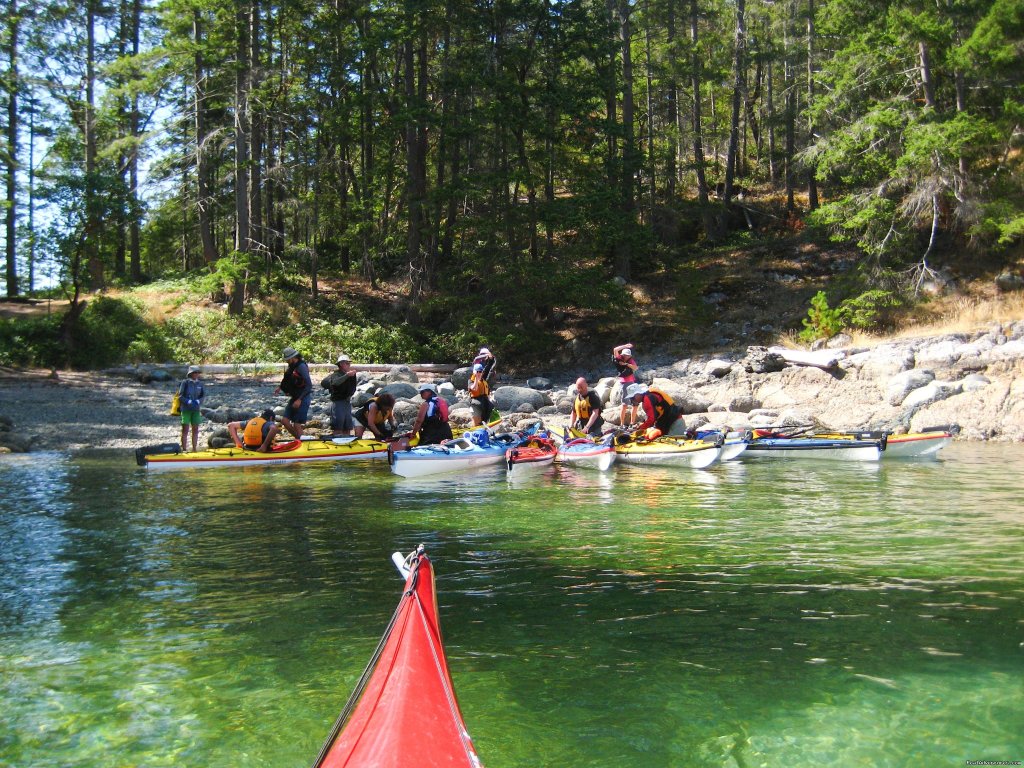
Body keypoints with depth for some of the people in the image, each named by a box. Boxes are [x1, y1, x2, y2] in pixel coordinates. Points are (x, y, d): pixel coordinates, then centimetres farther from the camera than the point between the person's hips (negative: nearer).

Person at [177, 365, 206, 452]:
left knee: (195, 430, 8)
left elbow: (203, 395, 8)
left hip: (196, 410, 5)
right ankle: (183, 449, 1)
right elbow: (180, 396, -7)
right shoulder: (185, 382, -7)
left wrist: (198, 401, -11)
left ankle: (194, 449, 16)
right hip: (186, 409, -4)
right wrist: (189, 402, -19)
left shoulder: (200, 384, 6)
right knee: (185, 430, -4)